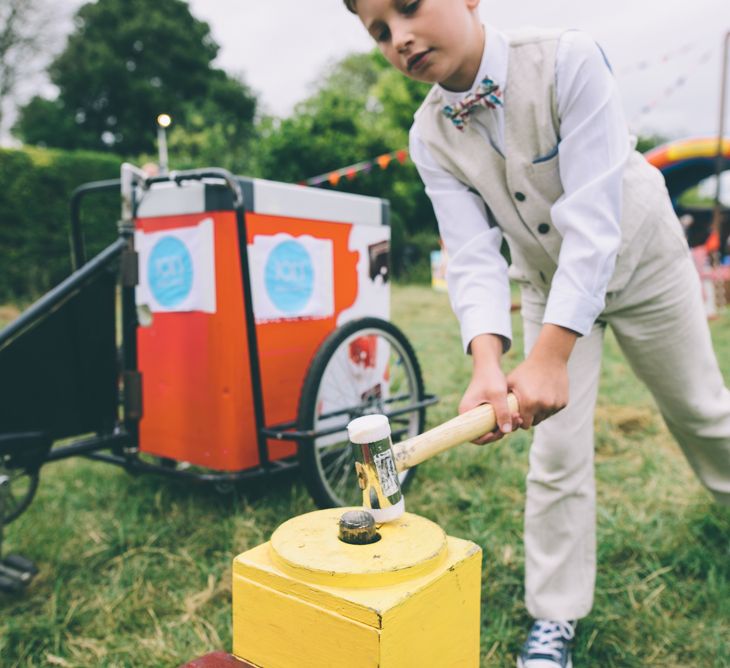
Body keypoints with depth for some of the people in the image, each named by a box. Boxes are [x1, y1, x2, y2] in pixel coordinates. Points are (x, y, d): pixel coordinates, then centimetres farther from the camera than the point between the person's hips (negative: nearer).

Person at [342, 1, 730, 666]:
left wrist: (549, 355, -41)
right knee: (557, 448, -1)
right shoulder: (430, 138, -17)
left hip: (639, 259, -2)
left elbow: (594, 219, -34)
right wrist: (487, 363, -41)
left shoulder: (568, 59, -29)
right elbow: (474, 255, -23)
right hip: (550, 281, 2)